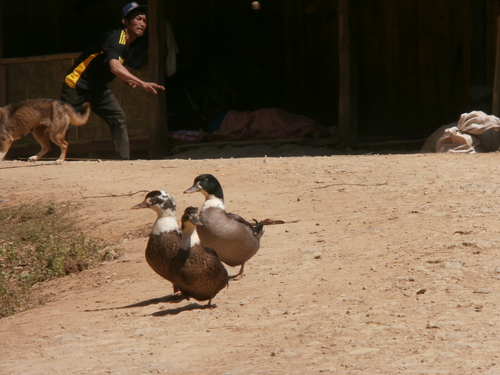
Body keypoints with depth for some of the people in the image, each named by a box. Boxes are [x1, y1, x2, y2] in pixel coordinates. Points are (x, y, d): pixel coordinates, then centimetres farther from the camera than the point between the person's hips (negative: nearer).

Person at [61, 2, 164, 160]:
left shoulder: (133, 44, 3)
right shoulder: (115, 38, -25)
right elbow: (115, 67, -41)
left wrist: (129, 79, -3)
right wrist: (142, 84, -51)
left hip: (99, 88, 8)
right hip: (77, 85, -8)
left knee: (119, 119, -7)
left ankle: (125, 161, -8)